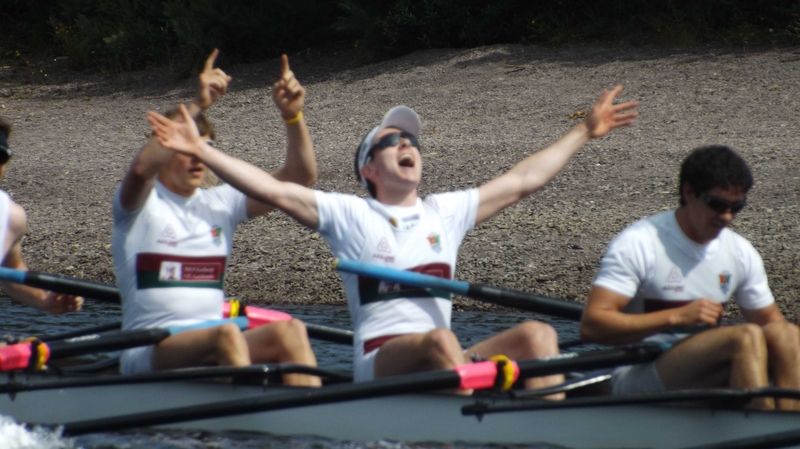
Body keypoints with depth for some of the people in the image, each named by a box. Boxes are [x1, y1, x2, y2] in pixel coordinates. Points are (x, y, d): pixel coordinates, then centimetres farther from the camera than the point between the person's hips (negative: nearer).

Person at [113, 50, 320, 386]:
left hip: (212, 349, 6)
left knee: (289, 331, -24)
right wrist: (197, 106, -26)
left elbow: (300, 177, 12)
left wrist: (292, 116, -4)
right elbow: (142, 168, -24)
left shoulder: (221, 203, 17)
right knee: (227, 335, -36)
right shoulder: (140, 203, 2)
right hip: (146, 354, -5)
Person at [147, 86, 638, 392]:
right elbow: (271, 189, -1)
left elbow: (522, 181, 26)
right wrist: (201, 150, -10)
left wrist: (585, 132, 28)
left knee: (537, 334, -21)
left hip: (443, 366, 5)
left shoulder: (446, 211, 21)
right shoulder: (349, 214, 9)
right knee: (440, 340, -38)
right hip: (378, 364, -5)